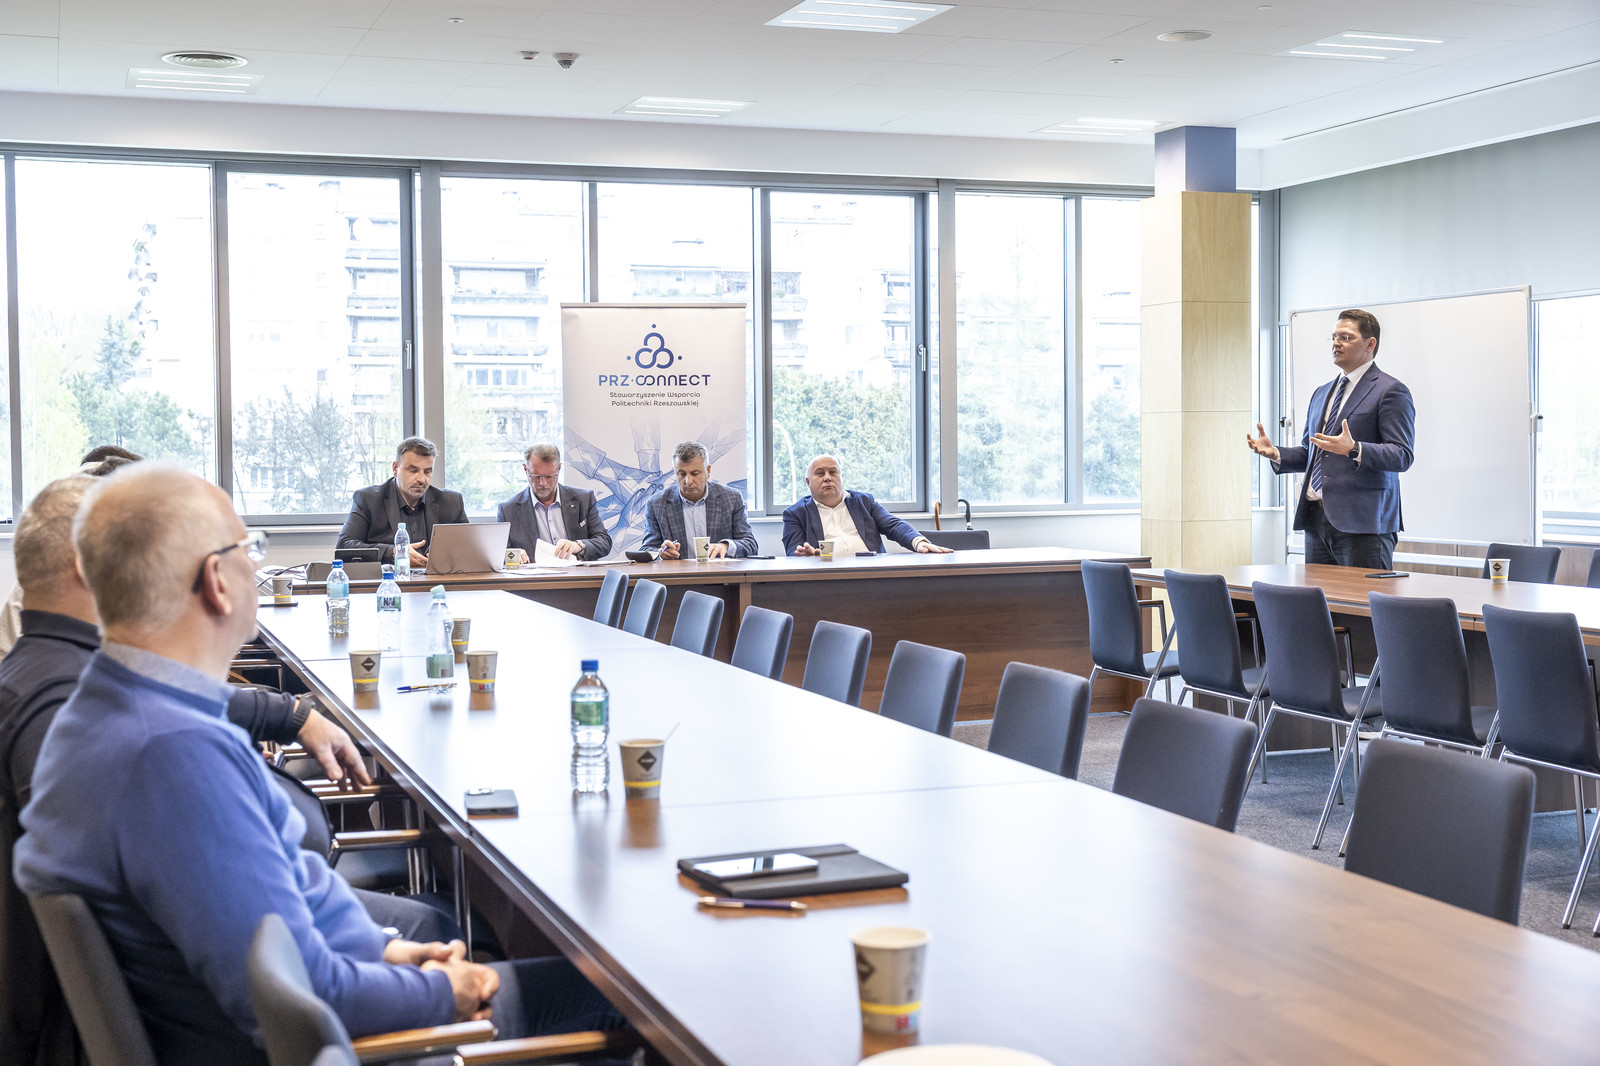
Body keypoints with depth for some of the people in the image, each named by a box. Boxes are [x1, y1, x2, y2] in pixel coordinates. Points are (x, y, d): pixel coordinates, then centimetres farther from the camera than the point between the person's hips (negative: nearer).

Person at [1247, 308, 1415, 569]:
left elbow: (1402, 456, -12)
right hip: (1315, 518, 7)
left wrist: (1354, 449, -28)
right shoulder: (1321, 393, 22)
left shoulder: (1391, 391, -2)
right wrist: (1275, 453, 5)